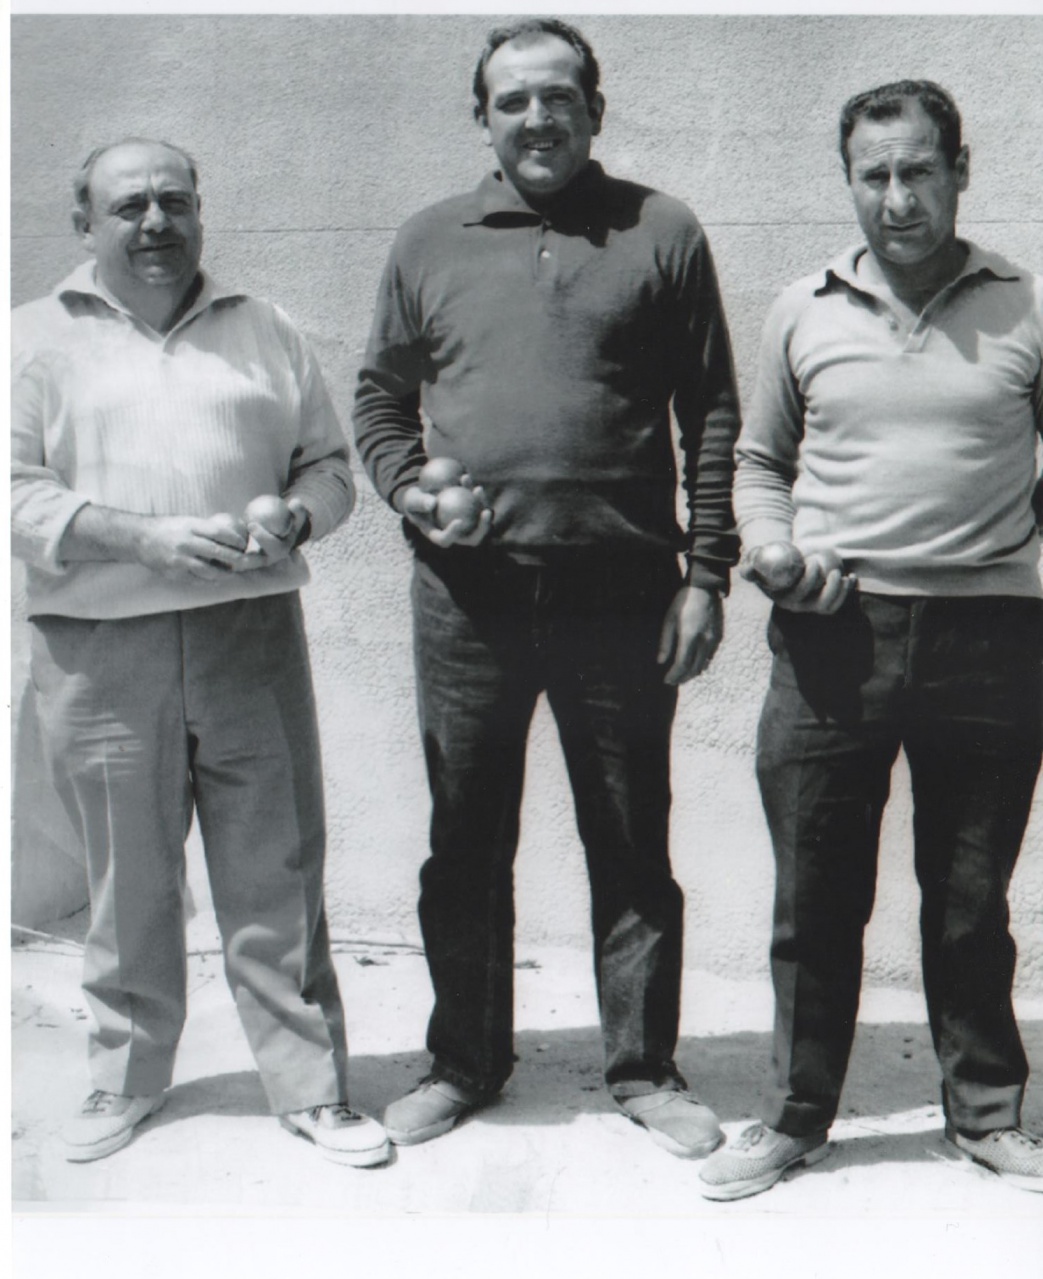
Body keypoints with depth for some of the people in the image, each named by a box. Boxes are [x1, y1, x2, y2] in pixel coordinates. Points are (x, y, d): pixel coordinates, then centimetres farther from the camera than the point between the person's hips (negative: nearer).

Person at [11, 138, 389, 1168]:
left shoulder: (263, 332, 14)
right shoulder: (39, 339, 7)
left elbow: (330, 465, 16)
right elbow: (20, 494, -3)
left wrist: (292, 517, -7)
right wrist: (146, 537, -16)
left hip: (250, 633, 1)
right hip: (97, 651, -1)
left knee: (277, 875, 3)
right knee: (126, 882, 10)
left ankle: (311, 1088, 16)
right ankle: (126, 1078, 30)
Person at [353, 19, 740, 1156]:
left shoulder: (661, 233, 5)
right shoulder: (431, 242, 11)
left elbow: (711, 412, 4)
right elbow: (379, 395, 17)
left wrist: (707, 570, -2)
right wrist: (409, 490, -3)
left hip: (620, 593, -2)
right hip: (466, 595, 2)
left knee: (632, 847, 8)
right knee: (465, 843, 11)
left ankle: (644, 1067, 25)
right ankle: (465, 1061, 28)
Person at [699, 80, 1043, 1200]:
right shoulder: (803, 311, 9)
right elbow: (759, 461, 17)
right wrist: (772, 550, -1)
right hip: (831, 637, 1)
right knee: (814, 900, 8)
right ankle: (795, 1117, 25)